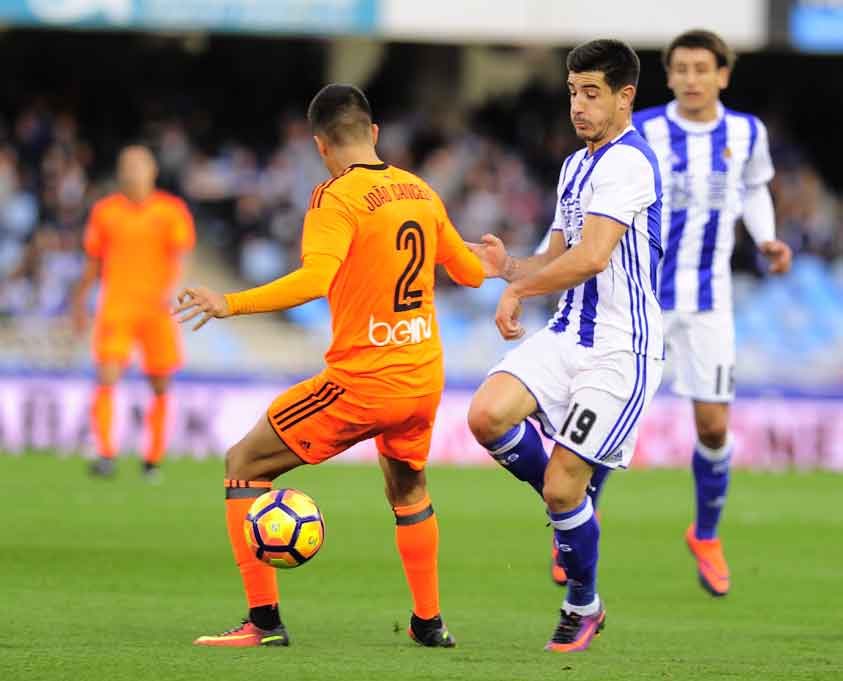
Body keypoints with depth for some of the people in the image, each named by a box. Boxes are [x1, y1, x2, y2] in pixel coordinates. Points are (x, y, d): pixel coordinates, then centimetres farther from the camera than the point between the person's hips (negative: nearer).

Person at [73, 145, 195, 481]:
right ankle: (105, 455, -17)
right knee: (106, 380, -15)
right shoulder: (105, 211, 8)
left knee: (160, 387, 4)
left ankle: (153, 460, 16)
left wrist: (169, 289, -22)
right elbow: (94, 262, 16)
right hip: (115, 308, 0)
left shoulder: (170, 210, 3)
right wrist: (80, 300, 16)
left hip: (157, 310, 0)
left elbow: (178, 255, -6)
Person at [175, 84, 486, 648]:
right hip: (424, 378, 7)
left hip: (362, 381, -7)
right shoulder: (420, 191, 9)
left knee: (245, 465, 5)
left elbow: (315, 279, -29)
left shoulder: (339, 199, -12)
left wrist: (231, 304, -26)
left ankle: (264, 619, -2)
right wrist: (492, 264, 44)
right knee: (408, 487, 33)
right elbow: (469, 271, 21)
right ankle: (429, 622, 36)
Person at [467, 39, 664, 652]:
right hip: (567, 336, 8)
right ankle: (573, 509, 7)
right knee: (488, 416, -17)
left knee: (562, 488, -8)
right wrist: (509, 266, 2)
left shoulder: (629, 163, -15)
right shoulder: (576, 165, 17)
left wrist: (518, 290, -11)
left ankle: (583, 606, 17)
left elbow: (591, 257, -24)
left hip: (620, 351, -8)